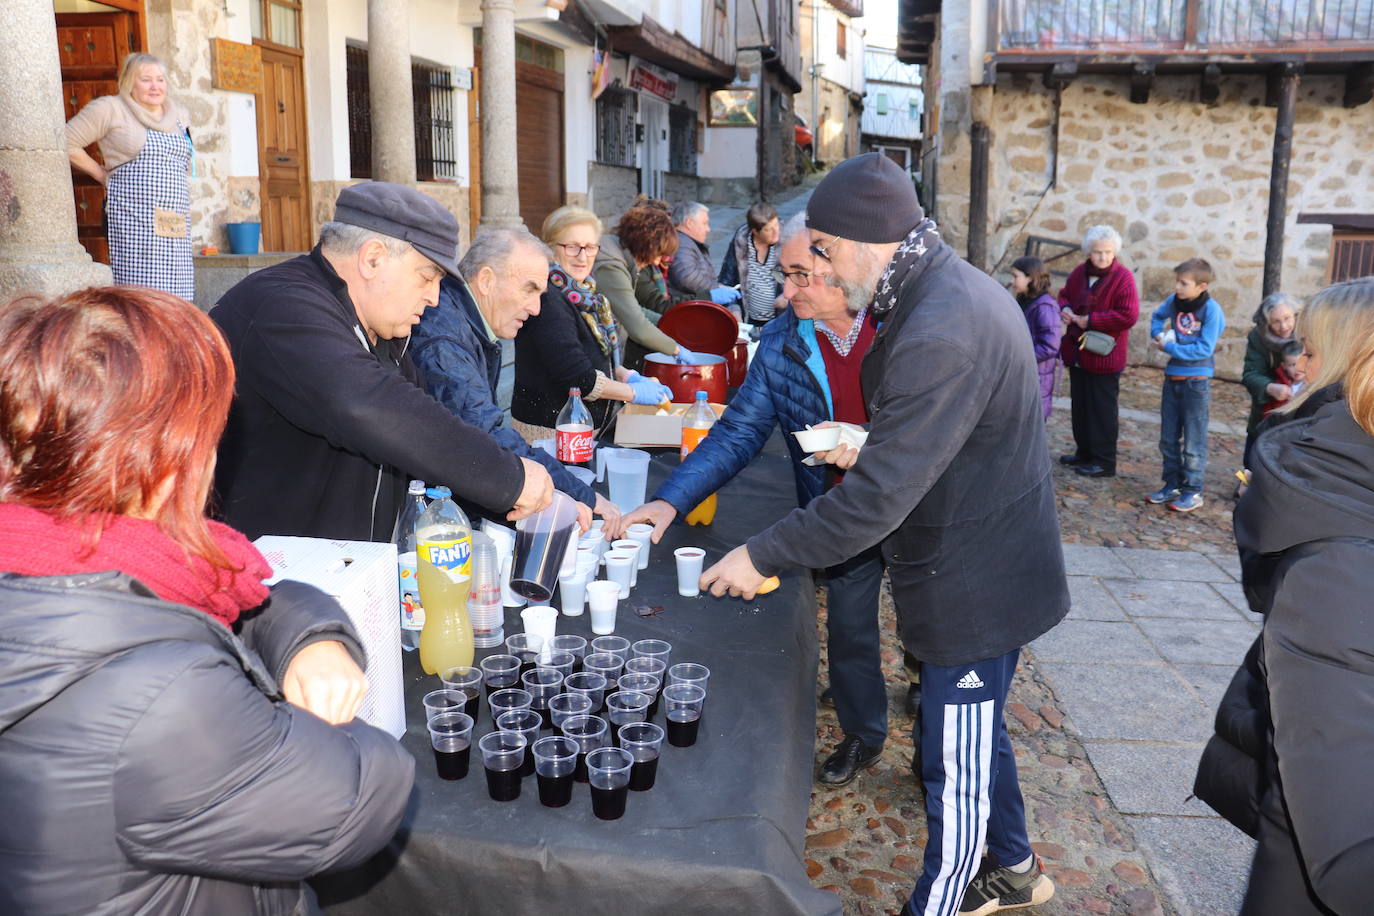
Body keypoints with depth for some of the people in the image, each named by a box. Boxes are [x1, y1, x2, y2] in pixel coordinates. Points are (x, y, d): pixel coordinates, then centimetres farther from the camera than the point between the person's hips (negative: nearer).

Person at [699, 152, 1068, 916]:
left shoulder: (938, 333, -29)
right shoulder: (962, 288, 4)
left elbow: (878, 499, -29)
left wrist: (762, 557, -20)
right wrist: (871, 449, 4)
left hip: (974, 585, -10)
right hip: (992, 567, 10)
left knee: (955, 766, 7)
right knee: (975, 733, 26)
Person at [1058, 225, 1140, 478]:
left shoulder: (1123, 278, -14)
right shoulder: (1079, 273, 5)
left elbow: (1129, 315, -20)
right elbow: (1065, 294, 22)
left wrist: (1090, 321, -20)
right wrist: (1065, 308, -2)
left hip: (1104, 356, -7)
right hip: (1078, 351, 7)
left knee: (1102, 408, 1)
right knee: (1080, 405, 17)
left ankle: (1105, 462, 11)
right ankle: (1085, 452, 32)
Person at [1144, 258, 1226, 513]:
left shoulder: (1211, 309, -15)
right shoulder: (1174, 301, 0)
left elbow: (1204, 349, -19)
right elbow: (1157, 316, 22)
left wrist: (1170, 347, -16)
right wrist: (1158, 334, 3)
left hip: (1197, 382, -6)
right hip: (1172, 378, 6)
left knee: (1193, 442, 2)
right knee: (1168, 439, 13)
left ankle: (1193, 492, 11)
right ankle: (1172, 484, 26)